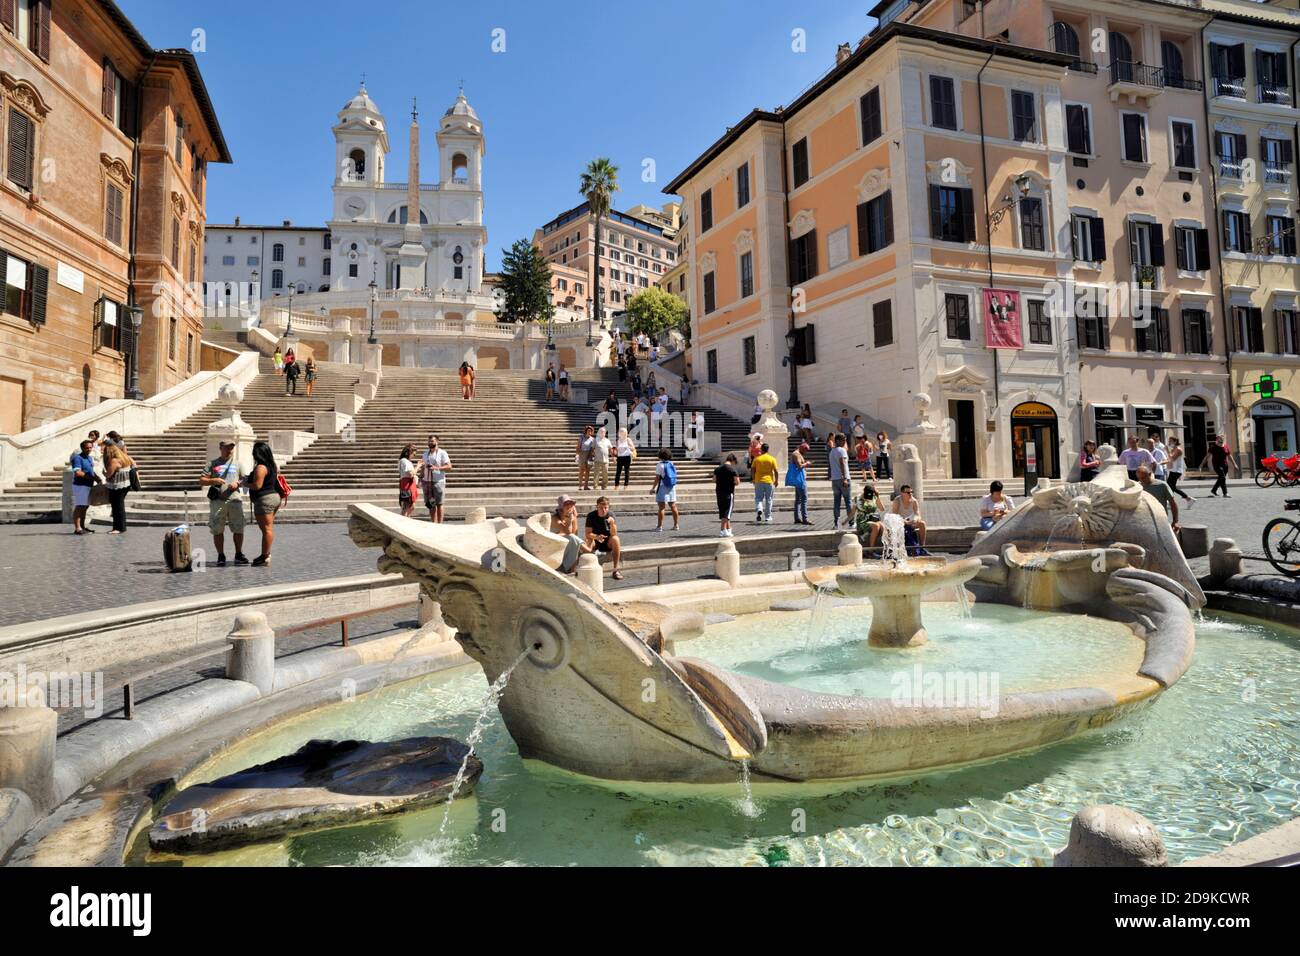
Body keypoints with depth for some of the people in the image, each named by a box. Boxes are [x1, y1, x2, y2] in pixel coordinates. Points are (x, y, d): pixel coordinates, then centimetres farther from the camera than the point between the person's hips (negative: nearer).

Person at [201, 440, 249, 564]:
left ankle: (238, 555, 12)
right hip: (217, 501, -1)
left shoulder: (238, 463, 15)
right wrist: (213, 480, -11)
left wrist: (238, 483, -8)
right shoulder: (213, 464, 11)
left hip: (234, 500, 1)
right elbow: (201, 481, 7)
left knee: (238, 529, 1)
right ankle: (221, 556, 9)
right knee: (217, 530, 1)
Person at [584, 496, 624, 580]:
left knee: (615, 539, -31)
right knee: (588, 541, -33)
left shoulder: (611, 516, -10)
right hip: (596, 542, -1)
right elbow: (588, 534, -17)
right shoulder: (591, 516, -11)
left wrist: (612, 523, -38)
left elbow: (614, 534, -19)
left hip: (608, 543, 1)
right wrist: (596, 537, -38)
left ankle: (616, 570, -29)